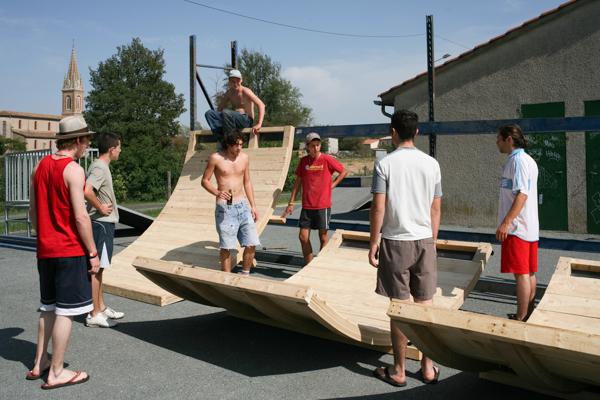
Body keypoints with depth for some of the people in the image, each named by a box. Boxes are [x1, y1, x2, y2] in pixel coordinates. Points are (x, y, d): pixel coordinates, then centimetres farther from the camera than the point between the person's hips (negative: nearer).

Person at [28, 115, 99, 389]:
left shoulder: (40, 166, 9)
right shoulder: (73, 170, -15)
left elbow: (33, 211, 14)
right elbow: (80, 217, -19)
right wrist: (93, 253, -12)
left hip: (45, 250, 8)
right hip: (70, 250, -8)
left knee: (48, 307, 19)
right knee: (65, 311, 0)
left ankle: (39, 364, 27)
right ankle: (56, 373, 7)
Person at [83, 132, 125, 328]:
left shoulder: (102, 166, 12)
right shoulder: (99, 168, -17)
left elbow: (99, 192, 23)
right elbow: (86, 190, -33)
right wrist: (100, 208, -21)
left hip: (105, 223, 10)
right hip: (101, 223, -10)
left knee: (99, 268, 16)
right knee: (96, 268, -4)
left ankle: (101, 308, 26)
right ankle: (94, 314, 3)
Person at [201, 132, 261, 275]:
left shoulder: (244, 157, 7)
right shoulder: (216, 158, -5)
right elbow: (205, 181, 0)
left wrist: (253, 206, 12)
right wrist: (217, 192, -20)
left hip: (242, 205, 4)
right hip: (225, 207, -4)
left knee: (251, 244, -1)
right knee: (226, 247, -3)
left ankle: (245, 276, 18)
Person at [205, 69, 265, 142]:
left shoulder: (245, 91, -7)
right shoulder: (229, 93, 11)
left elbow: (261, 105, -17)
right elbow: (219, 109, 20)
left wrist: (259, 124, -24)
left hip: (246, 120, -6)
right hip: (234, 119, 6)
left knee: (226, 112, -33)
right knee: (209, 113, -11)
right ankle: (222, 139, -24)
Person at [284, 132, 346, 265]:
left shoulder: (327, 159, -7)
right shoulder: (303, 161, 3)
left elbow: (343, 171, 6)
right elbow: (297, 182, 9)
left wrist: (332, 185, -4)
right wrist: (291, 203, 7)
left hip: (323, 205, -3)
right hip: (307, 206, 4)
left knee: (323, 237, 6)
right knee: (303, 237, 3)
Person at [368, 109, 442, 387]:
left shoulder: (385, 163, -8)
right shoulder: (431, 163, 3)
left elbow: (378, 207, -10)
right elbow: (436, 208, 7)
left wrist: (374, 242, -1)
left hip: (395, 242, -3)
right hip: (424, 240, 3)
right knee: (425, 305, 11)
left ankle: (398, 371, 15)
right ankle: (428, 367, 21)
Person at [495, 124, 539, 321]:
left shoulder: (518, 160, -14)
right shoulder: (528, 160, 17)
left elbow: (522, 194, -22)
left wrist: (506, 223, -23)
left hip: (517, 227, -10)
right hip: (529, 227, 10)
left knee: (521, 274, -6)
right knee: (529, 273, 12)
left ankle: (521, 318, -1)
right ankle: (528, 314, 19)